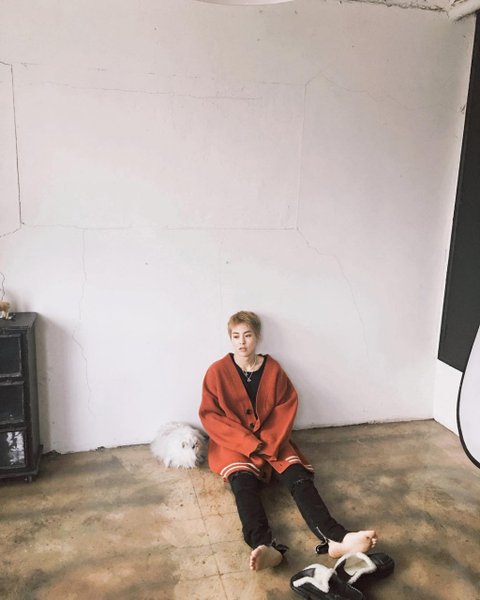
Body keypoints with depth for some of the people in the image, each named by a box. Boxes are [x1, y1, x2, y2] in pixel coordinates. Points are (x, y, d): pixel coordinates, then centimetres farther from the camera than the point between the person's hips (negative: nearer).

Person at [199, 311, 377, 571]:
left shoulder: (272, 369, 3)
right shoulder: (217, 371, -5)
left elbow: (286, 406, 2)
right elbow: (210, 415, -8)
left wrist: (269, 443, -14)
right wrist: (249, 443, -17)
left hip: (272, 442, 3)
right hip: (234, 445, -2)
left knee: (299, 477, -24)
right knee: (243, 482, -33)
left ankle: (336, 538, -45)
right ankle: (264, 546, -56)